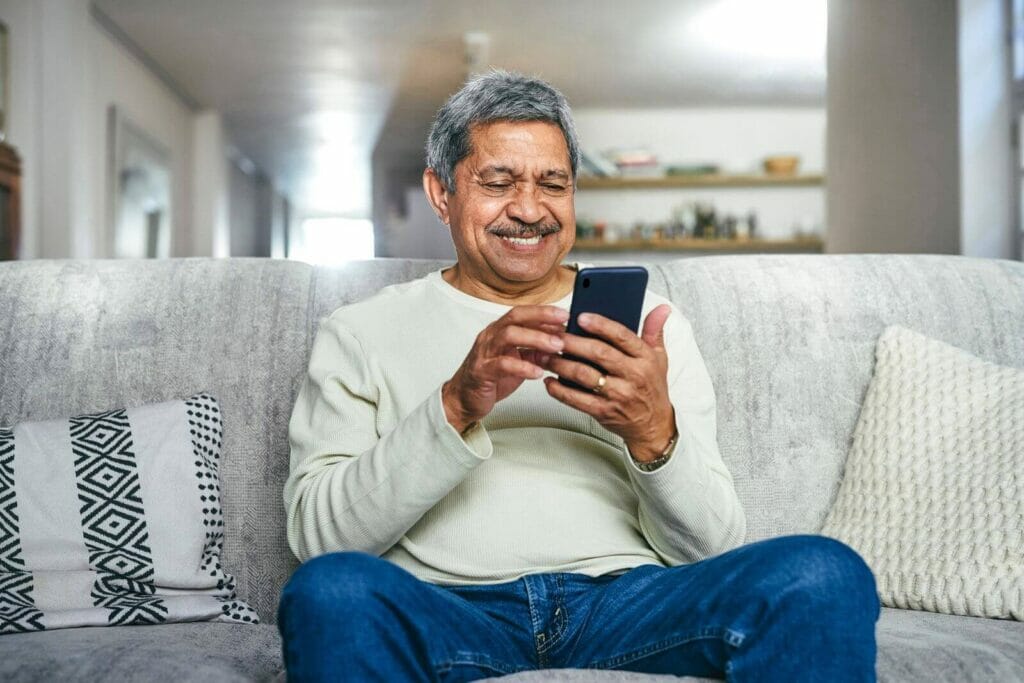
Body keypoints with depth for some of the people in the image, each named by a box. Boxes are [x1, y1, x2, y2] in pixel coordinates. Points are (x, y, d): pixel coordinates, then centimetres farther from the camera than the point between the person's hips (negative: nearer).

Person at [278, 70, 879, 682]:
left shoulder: (651, 323, 18)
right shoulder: (362, 333, 14)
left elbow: (712, 548, 11)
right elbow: (316, 534, 0)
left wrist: (654, 432, -10)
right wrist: (456, 407, -14)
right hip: (445, 605, 1)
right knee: (330, 590, -34)